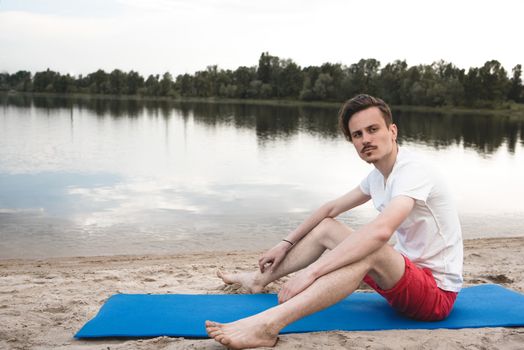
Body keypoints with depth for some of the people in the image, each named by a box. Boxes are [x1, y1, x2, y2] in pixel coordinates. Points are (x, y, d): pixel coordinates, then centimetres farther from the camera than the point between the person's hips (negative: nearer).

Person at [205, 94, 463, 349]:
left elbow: (380, 230, -41)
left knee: (369, 250, -38)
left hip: (437, 291, -9)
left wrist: (311, 270, -42)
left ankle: (268, 324, -48)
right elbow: (331, 208, 17)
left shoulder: (413, 170, -23)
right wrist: (286, 243, 14)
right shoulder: (379, 176, 5)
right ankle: (259, 279, 19)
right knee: (326, 228, 11)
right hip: (408, 272, 9)